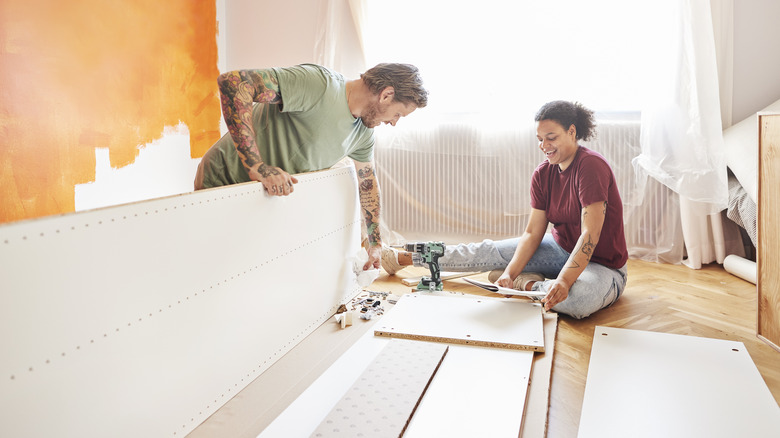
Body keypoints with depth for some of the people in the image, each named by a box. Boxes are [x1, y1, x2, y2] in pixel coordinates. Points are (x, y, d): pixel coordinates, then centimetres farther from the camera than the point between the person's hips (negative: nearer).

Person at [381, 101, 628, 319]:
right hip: (562, 249, 6)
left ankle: (528, 285, -10)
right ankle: (403, 258, 9)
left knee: (581, 298, -41)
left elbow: (590, 234, -28)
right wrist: (510, 272, -20)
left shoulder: (591, 165, -22)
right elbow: (532, 233, -4)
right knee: (489, 252, -2)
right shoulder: (543, 174, -1)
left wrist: (563, 280, -40)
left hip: (603, 265, -6)